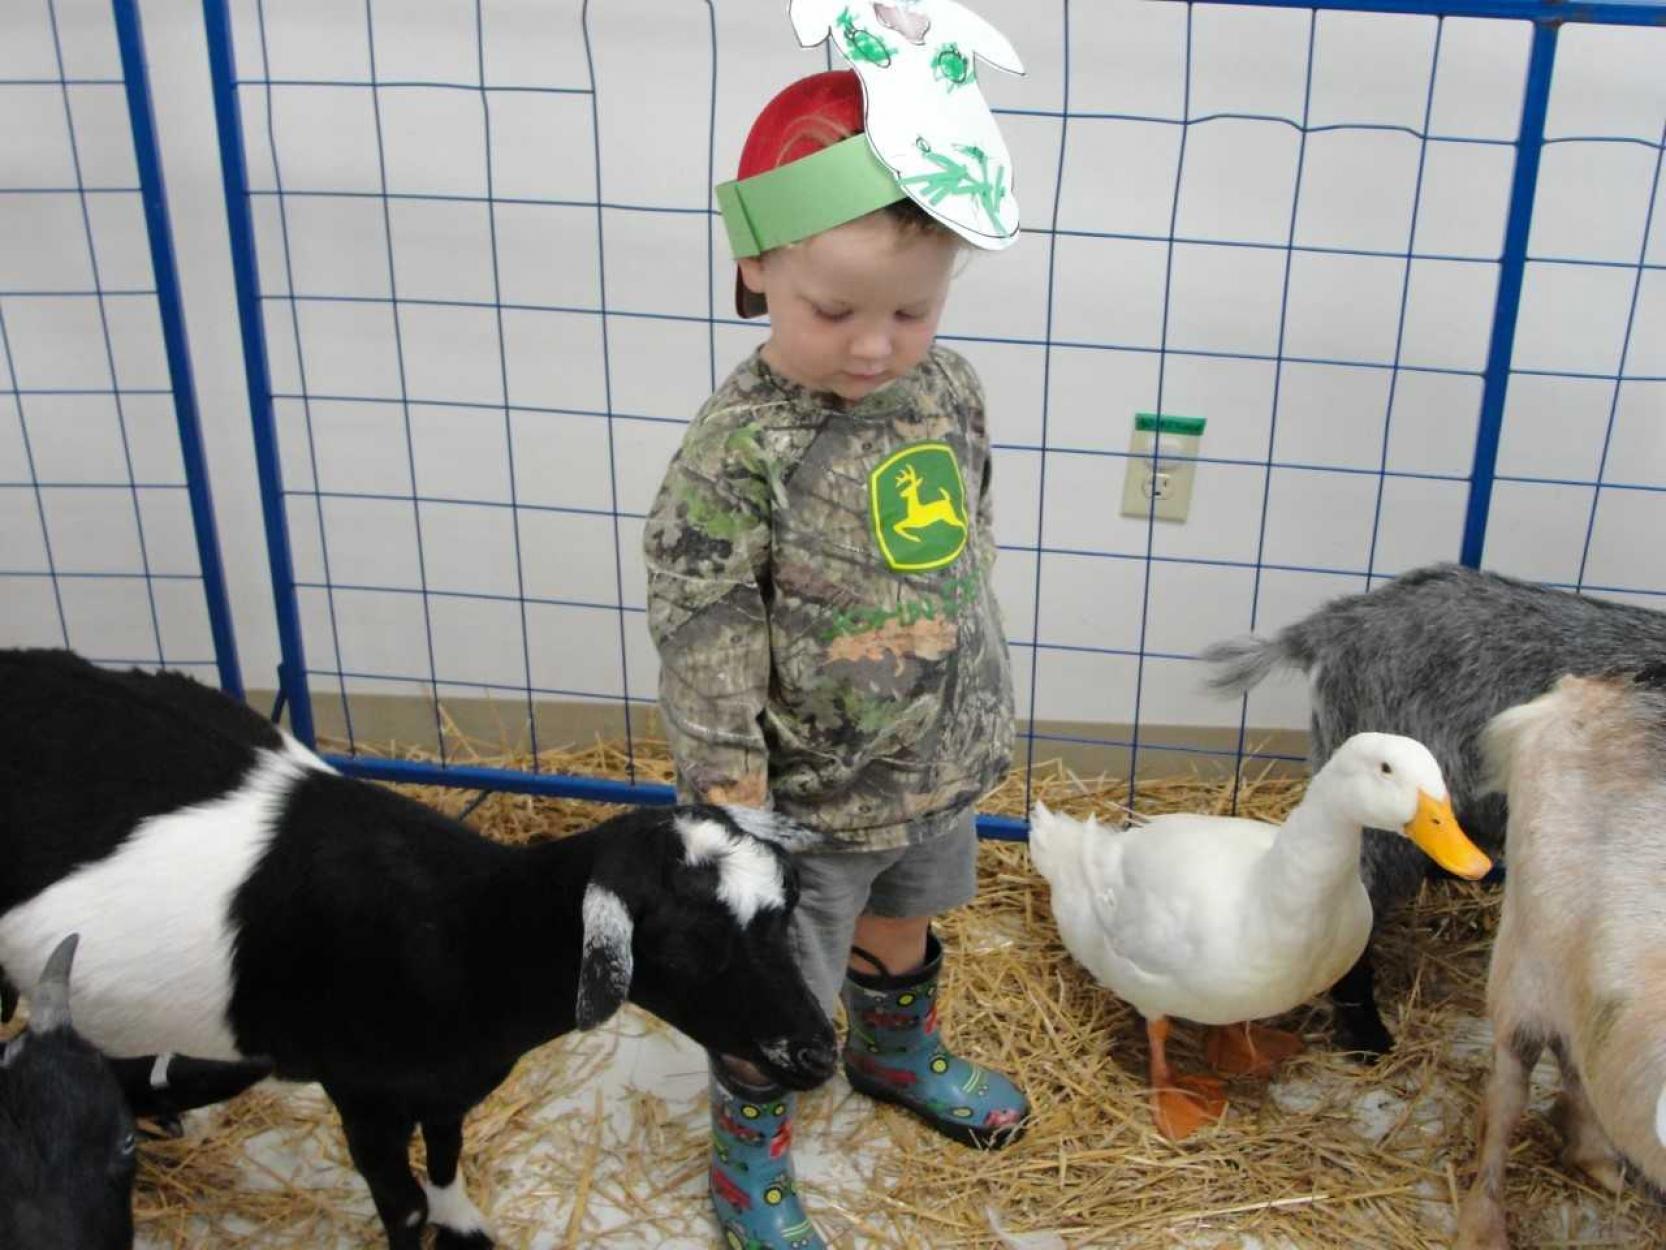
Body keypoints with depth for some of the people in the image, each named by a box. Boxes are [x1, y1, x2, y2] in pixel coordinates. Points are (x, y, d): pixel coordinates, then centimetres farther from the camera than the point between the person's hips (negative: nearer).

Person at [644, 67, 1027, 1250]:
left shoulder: (950, 386, -8)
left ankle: (899, 1053, 60)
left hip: (941, 765, 6)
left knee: (901, 927, 31)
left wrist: (980, 705, 16)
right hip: (811, 799, -6)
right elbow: (705, 662, -23)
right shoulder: (738, 453, -28)